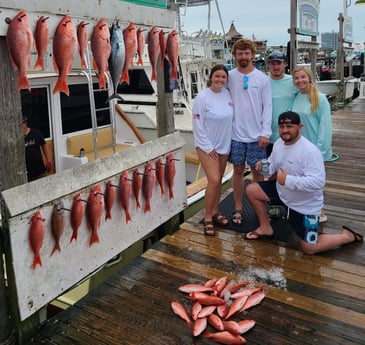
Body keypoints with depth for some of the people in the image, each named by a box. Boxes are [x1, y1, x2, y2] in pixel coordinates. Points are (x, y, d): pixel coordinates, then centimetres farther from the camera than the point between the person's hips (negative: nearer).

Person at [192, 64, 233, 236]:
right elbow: (197, 125, -14)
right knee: (214, 180, -11)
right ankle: (207, 218, 3)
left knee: (218, 180, 13)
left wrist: (228, 143, 4)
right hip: (207, 146, -5)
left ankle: (215, 212, 29)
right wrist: (208, 148, -13)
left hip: (224, 145, 5)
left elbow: (231, 119, 7)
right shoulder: (202, 97, -15)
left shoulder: (228, 94, 0)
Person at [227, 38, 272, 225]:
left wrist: (265, 133, -9)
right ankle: (238, 208, 22)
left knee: (257, 171, 9)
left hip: (257, 135, 0)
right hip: (236, 134, 0)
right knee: (238, 170, 9)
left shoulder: (262, 78, -1)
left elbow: (267, 107, -2)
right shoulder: (229, 77, 0)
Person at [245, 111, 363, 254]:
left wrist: (288, 180, -36)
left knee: (309, 248, -2)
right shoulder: (278, 143, -3)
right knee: (251, 190, 3)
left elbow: (318, 182, -36)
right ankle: (265, 227, 20)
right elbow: (273, 165, 12)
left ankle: (347, 236, 21)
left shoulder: (310, 151, -30)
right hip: (283, 193, 8)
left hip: (305, 205, -7)